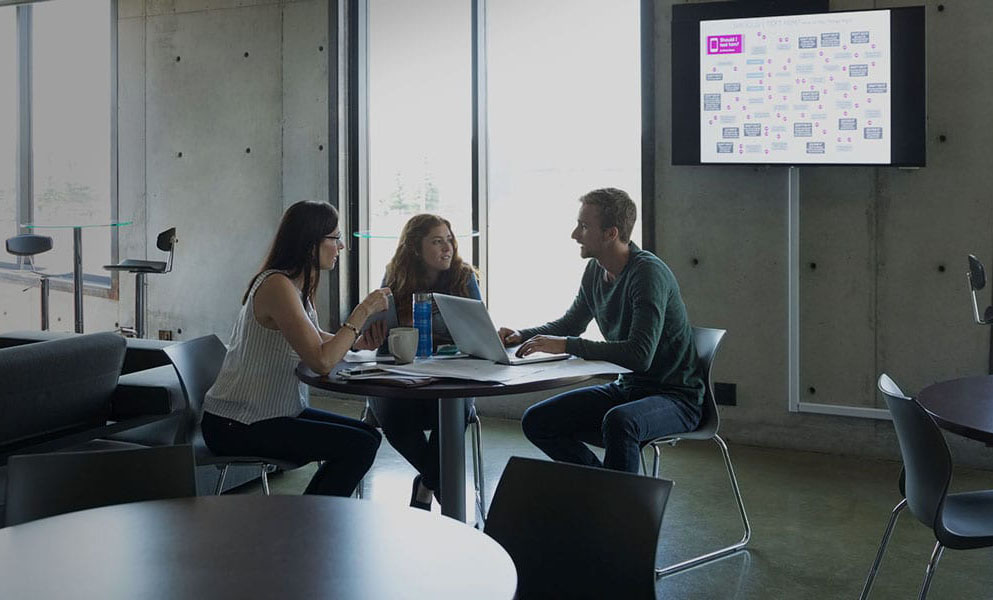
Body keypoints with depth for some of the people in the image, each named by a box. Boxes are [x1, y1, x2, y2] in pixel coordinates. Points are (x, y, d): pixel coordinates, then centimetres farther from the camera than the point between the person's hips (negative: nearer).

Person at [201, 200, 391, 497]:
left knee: (369, 436, 7)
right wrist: (363, 310, -19)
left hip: (275, 412, 10)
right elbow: (321, 361, -28)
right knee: (359, 447, -16)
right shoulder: (277, 286, -21)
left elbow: (313, 339, 24)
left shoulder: (297, 284, 10)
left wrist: (356, 342, 4)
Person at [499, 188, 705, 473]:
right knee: (536, 421, -1)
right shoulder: (595, 270, 4)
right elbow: (571, 324, 21)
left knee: (619, 421, -39)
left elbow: (640, 355, -31)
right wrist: (521, 336, 2)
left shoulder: (648, 273, -22)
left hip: (675, 396, -9)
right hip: (626, 387, 9)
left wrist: (566, 345, -28)